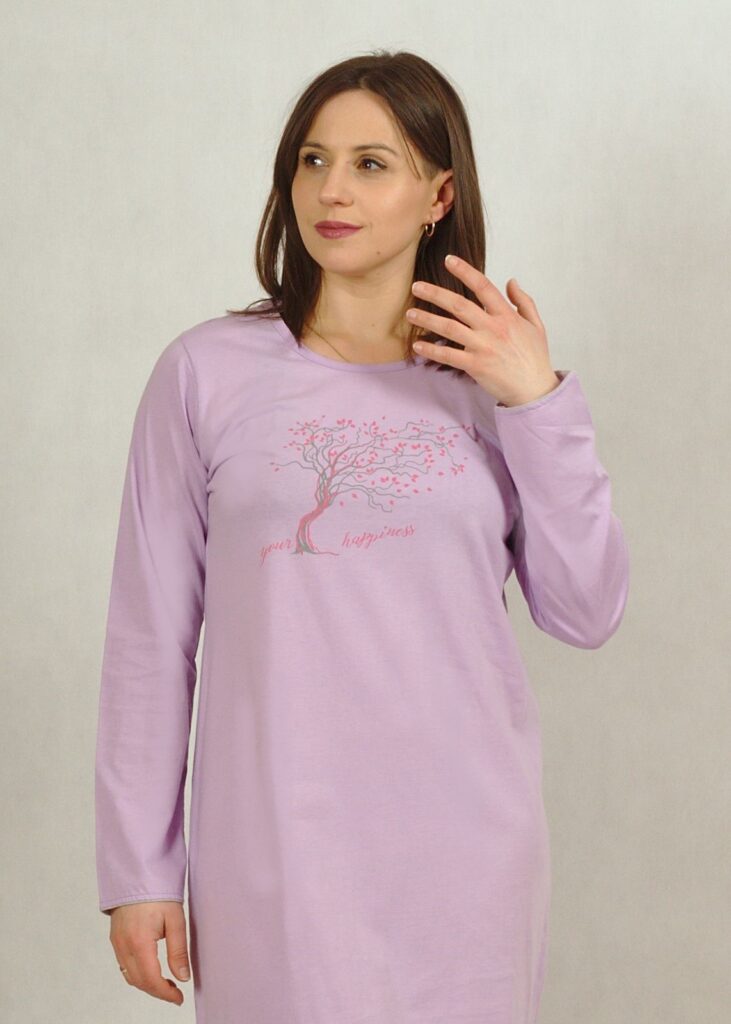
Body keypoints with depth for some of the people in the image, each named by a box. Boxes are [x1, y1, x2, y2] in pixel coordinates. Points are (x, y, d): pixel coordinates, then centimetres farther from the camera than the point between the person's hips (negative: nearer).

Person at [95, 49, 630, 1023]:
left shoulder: (491, 381, 3)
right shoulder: (206, 372, -4)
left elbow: (587, 613, 0)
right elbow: (152, 636, -2)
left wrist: (542, 404, -8)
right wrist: (138, 868, -1)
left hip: (467, 839, 2)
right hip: (276, 844, -2)